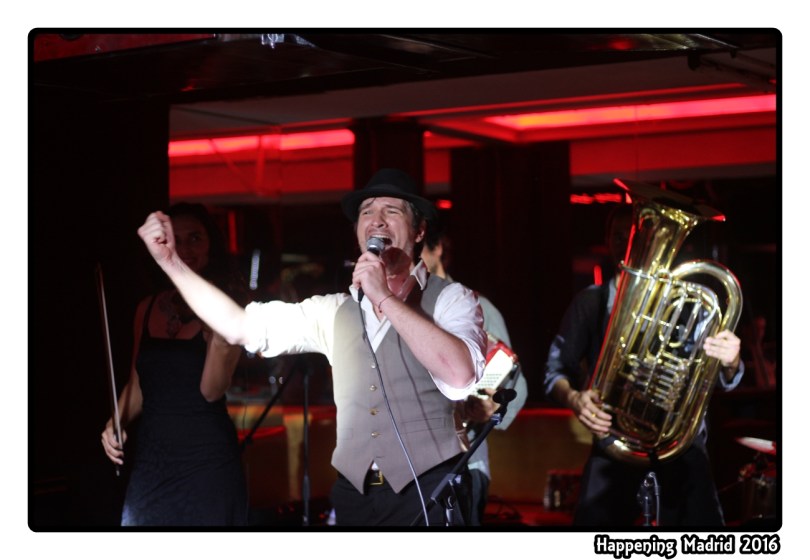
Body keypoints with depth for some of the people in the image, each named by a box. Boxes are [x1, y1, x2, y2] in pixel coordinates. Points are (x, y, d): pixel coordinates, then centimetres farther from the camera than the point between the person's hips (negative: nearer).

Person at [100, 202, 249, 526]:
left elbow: (211, 391, -15)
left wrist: (220, 342, -30)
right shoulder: (148, 309, 6)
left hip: (206, 460, -4)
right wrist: (115, 423, 0)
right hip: (149, 462, 4)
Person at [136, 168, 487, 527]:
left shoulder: (450, 298, -2)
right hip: (355, 494, 4)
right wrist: (170, 260, 2)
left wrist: (385, 299, -19)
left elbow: (460, 376, -21)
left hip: (431, 495, -4)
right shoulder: (335, 311, 11)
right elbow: (239, 325, 6)